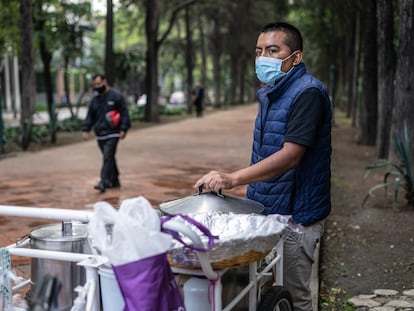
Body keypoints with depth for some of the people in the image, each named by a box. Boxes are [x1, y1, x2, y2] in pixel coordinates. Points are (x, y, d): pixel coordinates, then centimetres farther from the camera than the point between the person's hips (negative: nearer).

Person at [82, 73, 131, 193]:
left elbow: (124, 113, -6)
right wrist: (85, 129, 8)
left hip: (112, 134, -6)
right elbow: (90, 116, 18)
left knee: (108, 158, -13)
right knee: (109, 158, 13)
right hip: (100, 134, 7)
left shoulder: (116, 96, -4)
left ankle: (104, 182, -17)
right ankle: (114, 181, 23)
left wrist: (123, 129, -13)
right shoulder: (95, 99, 15)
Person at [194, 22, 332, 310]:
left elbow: (290, 156, -27)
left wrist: (233, 178, -34)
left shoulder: (308, 92, -18)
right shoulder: (271, 92, 11)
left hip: (294, 214, -8)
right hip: (266, 210, 9)